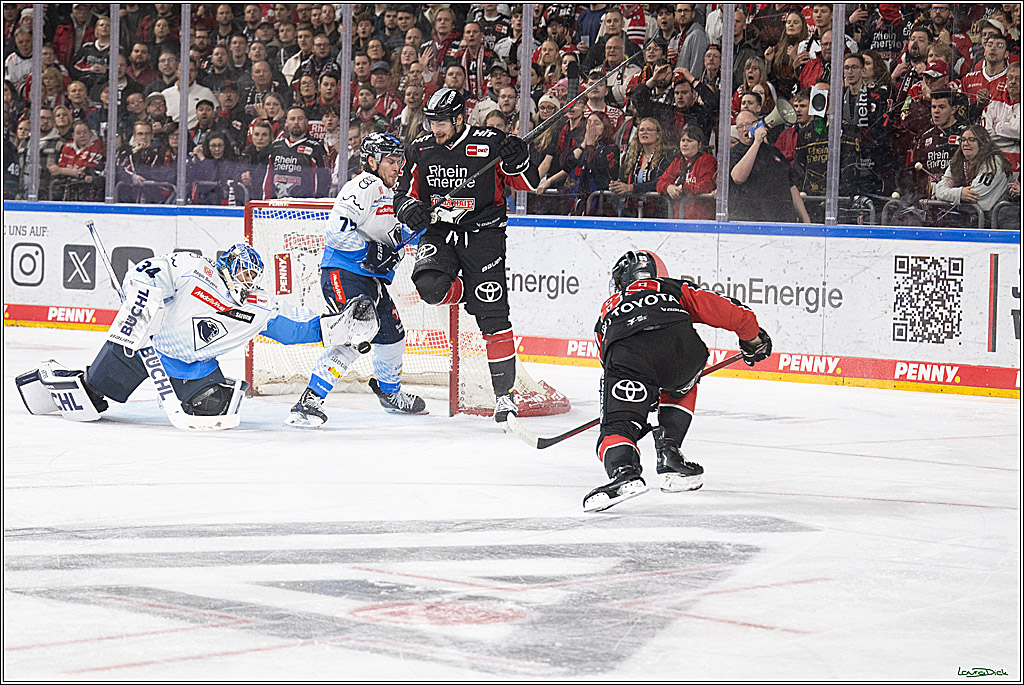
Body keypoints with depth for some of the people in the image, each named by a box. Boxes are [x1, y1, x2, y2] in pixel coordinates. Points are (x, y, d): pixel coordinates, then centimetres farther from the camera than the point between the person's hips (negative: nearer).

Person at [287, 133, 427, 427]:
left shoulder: (389, 193, 19)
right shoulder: (363, 186, -14)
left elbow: (392, 233, 30)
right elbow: (336, 229, -23)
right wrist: (370, 252, -25)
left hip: (372, 280, 10)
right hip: (343, 273, -10)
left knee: (392, 335, 18)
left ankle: (389, 392, 43)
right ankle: (309, 403, -25)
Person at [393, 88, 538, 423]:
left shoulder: (491, 144, -8)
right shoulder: (419, 150, 5)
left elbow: (528, 185, -3)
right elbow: (403, 193, 13)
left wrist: (517, 162, -24)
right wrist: (410, 208, -9)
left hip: (482, 232, -3)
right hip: (438, 232, 3)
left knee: (493, 316, -10)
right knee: (430, 286, -29)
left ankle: (504, 392, -1)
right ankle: (466, 290, 6)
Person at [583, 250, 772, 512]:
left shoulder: (608, 308, 42)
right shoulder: (675, 289, 38)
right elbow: (732, 313, 27)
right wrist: (754, 340, 45)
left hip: (626, 353, -1)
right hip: (681, 345, 1)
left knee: (617, 426, 0)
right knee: (681, 390, 36)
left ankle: (624, 472, -33)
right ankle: (669, 455, 21)